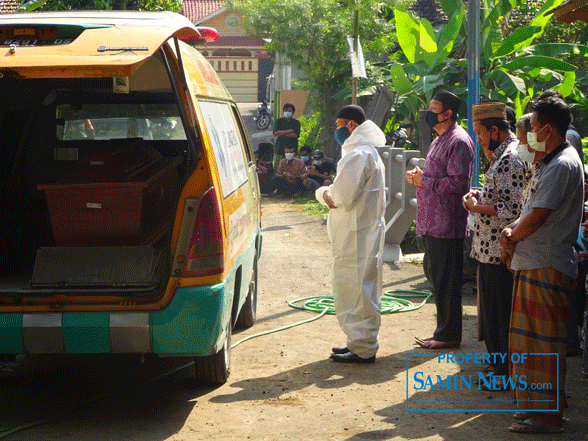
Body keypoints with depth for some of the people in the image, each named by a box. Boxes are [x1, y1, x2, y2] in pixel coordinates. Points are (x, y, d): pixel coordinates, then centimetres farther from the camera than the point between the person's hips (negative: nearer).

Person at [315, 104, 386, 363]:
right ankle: (360, 342, 24)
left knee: (355, 290, -6)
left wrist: (327, 194, -4)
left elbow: (343, 196, -24)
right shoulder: (366, 152, 18)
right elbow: (343, 192, 22)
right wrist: (327, 193, 2)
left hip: (357, 235, -11)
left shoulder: (358, 155, -17)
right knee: (359, 290, 16)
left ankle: (363, 350, -1)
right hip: (363, 231, 11)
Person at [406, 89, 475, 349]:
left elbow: (458, 182, -22)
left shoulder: (459, 142, -14)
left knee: (446, 282, -3)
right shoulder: (439, 140, 19)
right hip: (432, 223, 10)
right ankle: (443, 331, 23)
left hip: (447, 225, -10)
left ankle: (449, 335, 5)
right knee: (438, 279, 14)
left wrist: (424, 181, -14)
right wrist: (418, 177, 8)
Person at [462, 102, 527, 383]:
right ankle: (498, 362, 29)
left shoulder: (510, 160, -20)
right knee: (492, 307, 18)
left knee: (499, 312, -2)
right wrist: (481, 195, 9)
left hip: (499, 251, -11)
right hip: (492, 248, 11)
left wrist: (477, 208, -14)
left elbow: (512, 209, -25)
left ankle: (505, 373, 8)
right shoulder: (503, 155, 14)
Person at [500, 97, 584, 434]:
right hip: (533, 263, 10)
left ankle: (548, 416, 4)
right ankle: (534, 405, 26)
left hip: (547, 267, -10)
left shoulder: (562, 165, -17)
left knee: (544, 342, -4)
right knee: (530, 339, 16)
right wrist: (511, 232, -1)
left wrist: (511, 236, -4)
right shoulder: (549, 163, 17)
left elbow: (536, 217, -22)